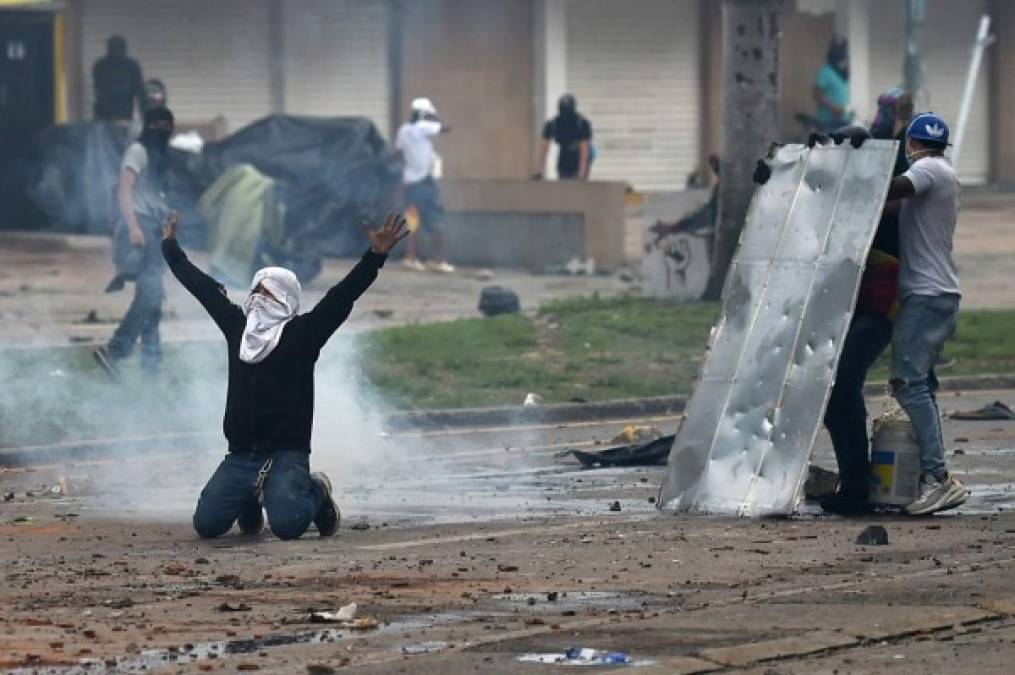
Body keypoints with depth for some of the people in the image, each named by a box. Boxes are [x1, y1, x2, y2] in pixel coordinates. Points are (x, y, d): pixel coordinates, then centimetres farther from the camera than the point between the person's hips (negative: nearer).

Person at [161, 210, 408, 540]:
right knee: (207, 523, -10)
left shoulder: (302, 333, 0)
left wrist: (375, 256, -20)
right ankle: (250, 499, 25)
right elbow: (203, 287, 22)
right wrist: (171, 248, 32)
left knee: (286, 523, -28)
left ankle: (314, 492, 10)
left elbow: (341, 297, -10)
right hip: (240, 456, 5)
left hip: (287, 454, -5)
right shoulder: (237, 327, 12)